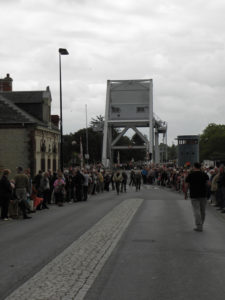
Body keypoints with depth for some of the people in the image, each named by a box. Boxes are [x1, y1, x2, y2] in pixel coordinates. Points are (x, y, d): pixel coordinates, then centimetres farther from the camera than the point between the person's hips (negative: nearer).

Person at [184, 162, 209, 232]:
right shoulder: (204, 174, 5)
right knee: (203, 211, 13)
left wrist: (185, 194, 7)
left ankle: (199, 226, -8)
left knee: (196, 211, -3)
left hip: (194, 195, -3)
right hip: (203, 195, 3)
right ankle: (201, 225, 23)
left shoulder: (190, 175, 0)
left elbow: (186, 186, -3)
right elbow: (207, 183, -4)